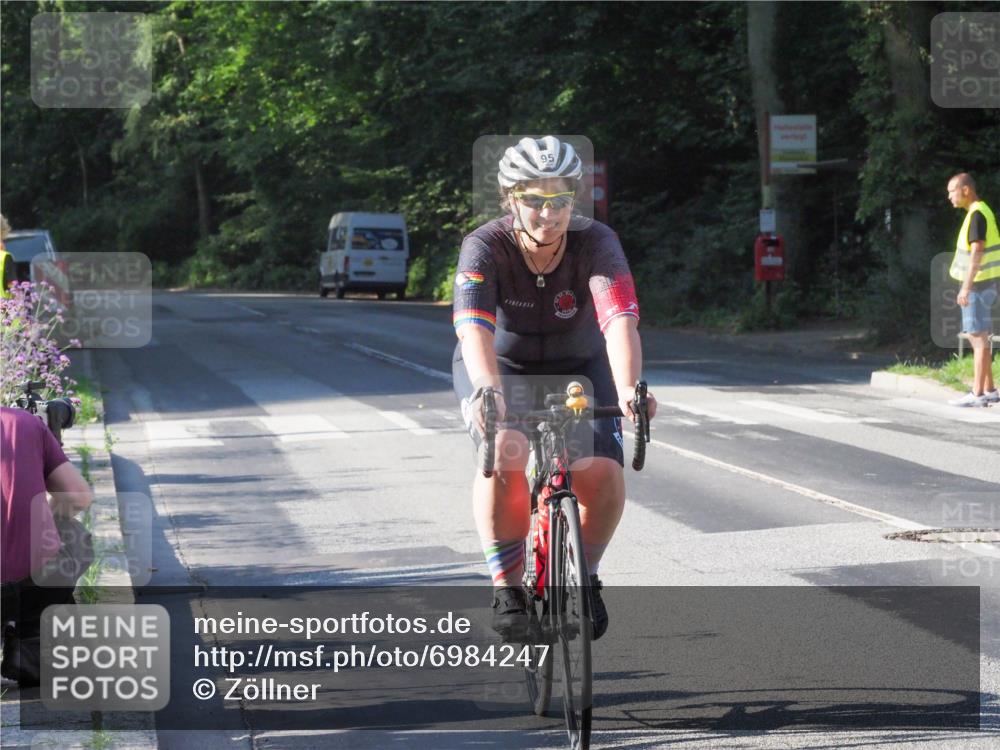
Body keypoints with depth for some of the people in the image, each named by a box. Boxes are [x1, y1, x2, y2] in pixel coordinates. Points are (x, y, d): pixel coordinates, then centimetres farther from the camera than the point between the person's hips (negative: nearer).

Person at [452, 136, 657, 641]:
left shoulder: (596, 244, -26)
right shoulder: (486, 247, -27)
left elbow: (620, 320, -40)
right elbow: (474, 329, -42)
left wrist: (628, 391, -58)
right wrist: (488, 390, -62)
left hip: (577, 368, 1)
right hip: (500, 369, -1)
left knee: (604, 474, -19)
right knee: (504, 456, -31)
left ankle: (585, 576, 11)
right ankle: (507, 589, -13)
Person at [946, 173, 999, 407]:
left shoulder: (977, 215, -16)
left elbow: (977, 252, -22)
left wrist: (966, 287, -24)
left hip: (977, 283, -10)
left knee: (978, 337, -8)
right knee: (980, 337, 14)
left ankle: (978, 394, -7)